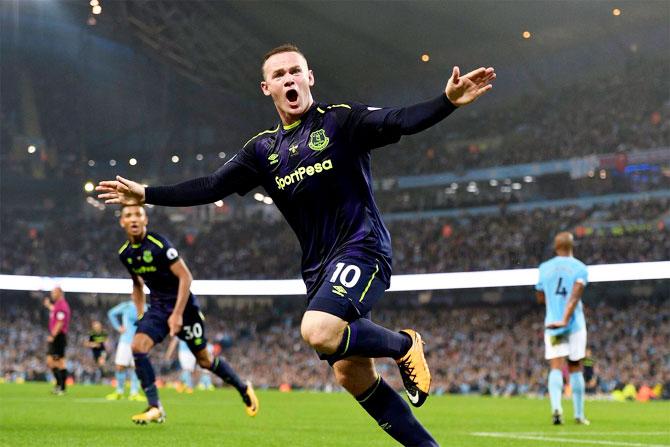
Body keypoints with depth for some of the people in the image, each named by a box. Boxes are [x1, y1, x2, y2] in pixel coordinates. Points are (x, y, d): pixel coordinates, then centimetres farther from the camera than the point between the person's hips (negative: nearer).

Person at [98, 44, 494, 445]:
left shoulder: (340, 120, -3)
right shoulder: (264, 149, 13)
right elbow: (212, 187, 12)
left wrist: (448, 101, -34)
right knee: (352, 375, 3)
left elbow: (400, 121, -17)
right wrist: (147, 194, 8)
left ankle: (403, 344, -4)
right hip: (319, 267, 7)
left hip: (361, 249, -6)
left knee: (318, 331, -30)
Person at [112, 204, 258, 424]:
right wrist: (140, 316, 11)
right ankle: (155, 408, -14)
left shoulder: (158, 244, -20)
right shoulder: (125, 253, 1)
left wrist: (177, 314, -23)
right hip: (157, 306, 6)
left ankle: (243, 388, 28)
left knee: (204, 359, 4)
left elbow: (185, 277, -20)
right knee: (138, 346, -18)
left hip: (183, 305, -5)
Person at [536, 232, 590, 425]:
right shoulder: (579, 268, -3)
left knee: (556, 368, -5)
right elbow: (575, 295, -17)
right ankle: (579, 414, 16)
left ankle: (556, 407, -29)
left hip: (551, 325, 1)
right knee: (575, 368, 10)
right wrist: (565, 320, -21)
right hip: (575, 325, -1)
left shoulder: (544, 268, 8)